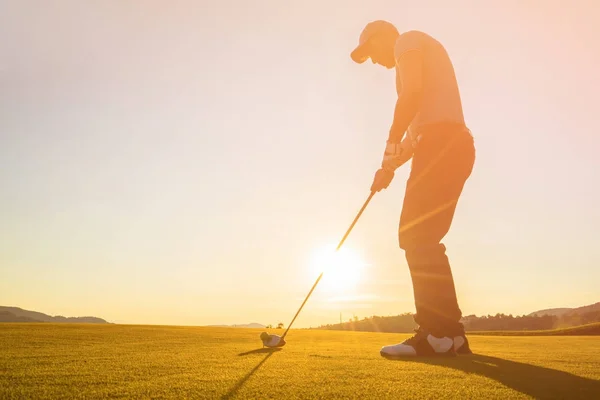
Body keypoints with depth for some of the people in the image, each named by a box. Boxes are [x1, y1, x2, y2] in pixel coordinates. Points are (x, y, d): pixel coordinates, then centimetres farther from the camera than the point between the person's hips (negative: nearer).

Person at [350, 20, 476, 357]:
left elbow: (412, 93, -12)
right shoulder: (420, 53, 34)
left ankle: (438, 332, -17)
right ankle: (449, 333, 5)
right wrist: (392, 165, 18)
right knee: (422, 239, 5)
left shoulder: (407, 41, 8)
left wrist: (390, 148, -7)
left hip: (442, 143, -9)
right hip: (450, 144, 9)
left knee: (417, 237, -15)